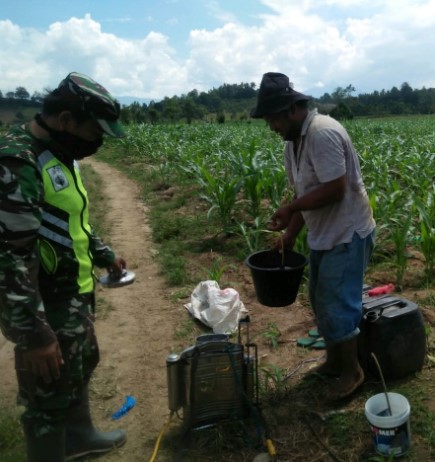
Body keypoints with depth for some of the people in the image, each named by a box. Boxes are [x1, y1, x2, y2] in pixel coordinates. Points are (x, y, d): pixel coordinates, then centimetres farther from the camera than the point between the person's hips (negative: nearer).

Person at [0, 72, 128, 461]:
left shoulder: (58, 156, 6)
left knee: (82, 366, 28)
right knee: (51, 395, 9)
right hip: (47, 306, -10)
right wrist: (33, 333, -27)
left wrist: (103, 255, 24)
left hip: (75, 294, 10)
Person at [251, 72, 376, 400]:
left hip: (348, 234, -9)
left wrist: (290, 208, -21)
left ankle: (352, 371, 18)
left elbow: (335, 190, -28)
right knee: (322, 300, 17)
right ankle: (334, 361, 34)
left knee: (336, 305, -2)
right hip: (324, 234, 10)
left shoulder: (323, 133, -24)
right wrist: (289, 235, 4)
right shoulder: (293, 142, 6)